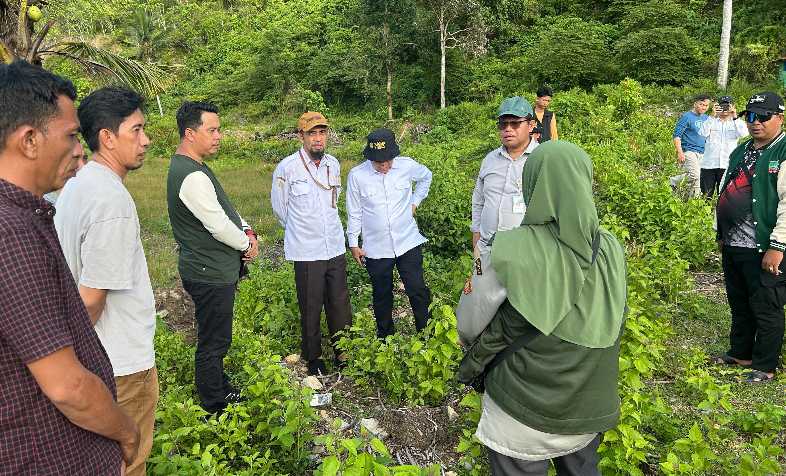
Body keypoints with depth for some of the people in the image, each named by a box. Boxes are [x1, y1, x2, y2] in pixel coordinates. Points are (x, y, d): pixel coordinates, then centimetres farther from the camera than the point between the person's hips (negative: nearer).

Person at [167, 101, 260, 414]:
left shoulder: (187, 166, 10)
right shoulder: (193, 176, -24)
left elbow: (223, 208, 15)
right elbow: (218, 225, -24)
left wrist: (247, 230, 0)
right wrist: (248, 244, -7)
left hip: (216, 270, 11)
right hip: (210, 275, -11)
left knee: (216, 339, 24)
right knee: (213, 343, 4)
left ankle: (221, 390, 41)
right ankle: (215, 408, 20)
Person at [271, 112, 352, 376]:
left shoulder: (334, 164, 4)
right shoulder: (286, 168, -11)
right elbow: (280, 209, 2)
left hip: (336, 247, 4)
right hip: (306, 252, -4)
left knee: (340, 304, 11)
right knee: (311, 308, 7)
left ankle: (343, 353, 28)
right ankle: (313, 358, 26)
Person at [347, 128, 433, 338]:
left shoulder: (407, 166, -8)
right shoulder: (357, 175, -11)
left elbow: (426, 176, 17)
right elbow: (354, 213, 0)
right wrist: (353, 244, 4)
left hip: (408, 243, 0)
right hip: (375, 248, 0)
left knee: (418, 290, 3)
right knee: (382, 296, 14)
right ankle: (385, 338, 33)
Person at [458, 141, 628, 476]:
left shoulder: (516, 251, -24)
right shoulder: (610, 249, -10)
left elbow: (497, 330, -15)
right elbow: (610, 325, -1)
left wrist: (467, 369, 1)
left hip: (524, 410, -4)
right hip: (591, 406, 4)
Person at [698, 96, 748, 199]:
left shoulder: (737, 123, 11)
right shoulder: (711, 121, 10)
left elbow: (744, 133, -10)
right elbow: (703, 133, -9)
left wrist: (734, 117, -13)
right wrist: (712, 116, -14)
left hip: (728, 164, 0)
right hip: (709, 163, 0)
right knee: (706, 195, 0)